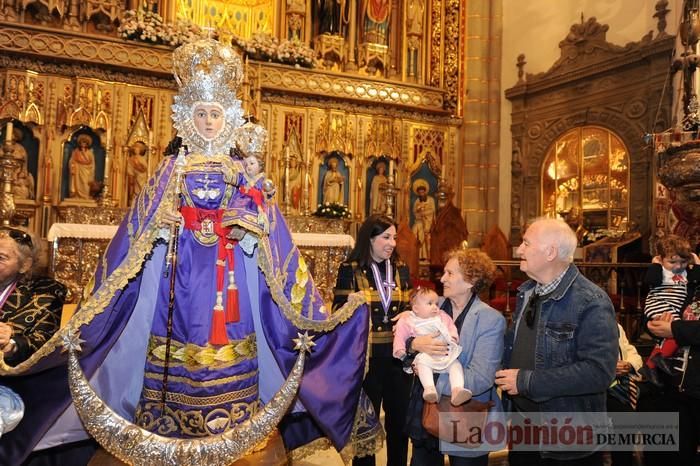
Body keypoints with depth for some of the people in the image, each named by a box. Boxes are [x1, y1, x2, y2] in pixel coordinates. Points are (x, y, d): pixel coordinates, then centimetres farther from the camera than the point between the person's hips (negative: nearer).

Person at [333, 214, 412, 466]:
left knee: (399, 419, 14)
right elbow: (338, 313, -4)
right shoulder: (350, 269, -7)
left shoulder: (401, 269, 7)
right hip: (365, 357, -4)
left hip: (398, 356, 4)